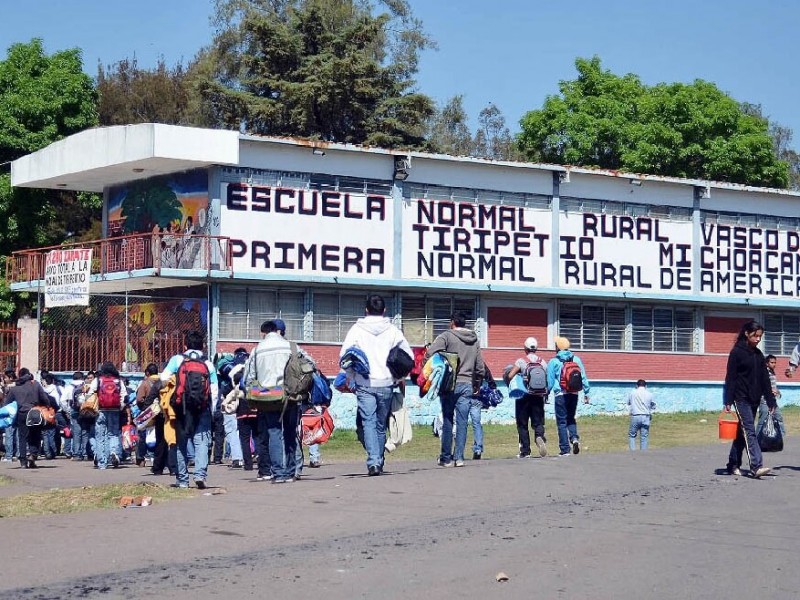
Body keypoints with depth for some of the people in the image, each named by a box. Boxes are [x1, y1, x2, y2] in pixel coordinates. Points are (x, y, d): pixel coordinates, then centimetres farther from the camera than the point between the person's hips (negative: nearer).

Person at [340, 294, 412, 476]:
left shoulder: (357, 329, 0)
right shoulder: (393, 331, 4)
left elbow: (344, 355, -7)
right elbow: (409, 355, 8)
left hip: (364, 384, -2)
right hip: (386, 384, 2)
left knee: (368, 423, -3)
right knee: (381, 424, 14)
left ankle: (373, 462, -17)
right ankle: (379, 461, 20)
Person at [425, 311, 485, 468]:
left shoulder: (446, 336, -4)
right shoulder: (474, 340, 12)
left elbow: (429, 354, -16)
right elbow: (480, 368, 14)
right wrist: (476, 385, 25)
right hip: (467, 385, 3)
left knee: (447, 421, 2)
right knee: (462, 421, 5)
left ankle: (446, 458, 4)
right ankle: (459, 457, 2)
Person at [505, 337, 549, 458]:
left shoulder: (521, 361, -7)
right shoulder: (543, 362, 5)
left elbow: (510, 376, -16)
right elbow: (548, 381, 4)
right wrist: (545, 394, 17)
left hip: (524, 397, -3)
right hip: (539, 397, 3)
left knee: (522, 425, 7)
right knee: (538, 422, 7)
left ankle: (525, 451, 7)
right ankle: (539, 436, -26)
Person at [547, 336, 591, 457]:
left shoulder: (554, 362, -4)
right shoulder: (576, 359, 5)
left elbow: (549, 381, -3)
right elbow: (583, 377, 6)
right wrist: (586, 393, 11)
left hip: (561, 394, -3)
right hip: (574, 394, 4)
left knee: (562, 422, 2)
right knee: (571, 419, 19)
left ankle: (565, 449, -1)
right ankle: (574, 437, -7)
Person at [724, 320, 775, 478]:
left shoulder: (758, 354, 12)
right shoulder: (737, 352, -7)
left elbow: (764, 379, 13)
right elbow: (730, 378, -9)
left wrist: (771, 401, 9)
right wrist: (728, 401, -13)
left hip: (754, 399, 6)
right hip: (741, 398, -6)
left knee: (742, 432, 10)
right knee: (749, 431, -15)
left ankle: (733, 465, 18)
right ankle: (756, 467, -23)